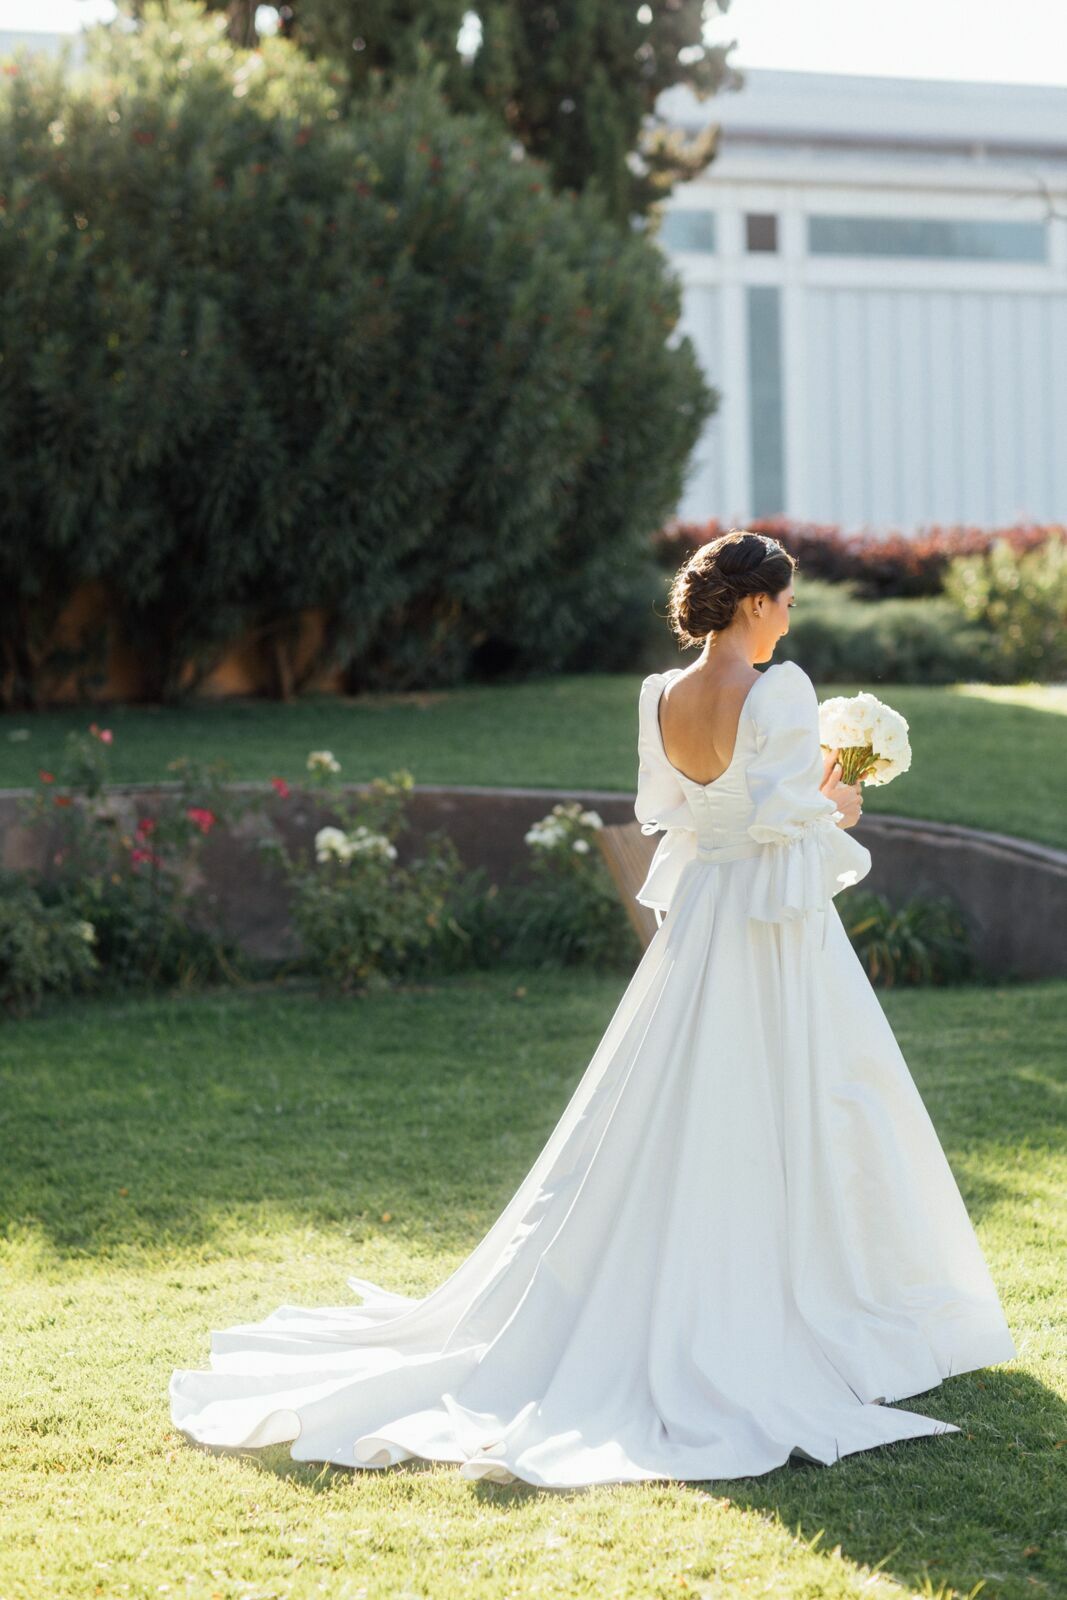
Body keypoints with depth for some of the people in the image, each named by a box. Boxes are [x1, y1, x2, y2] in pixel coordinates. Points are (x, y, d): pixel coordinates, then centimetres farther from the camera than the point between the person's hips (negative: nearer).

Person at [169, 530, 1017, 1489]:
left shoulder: (665, 698, 3)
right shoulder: (780, 693, -17)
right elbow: (783, 816, -21)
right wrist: (836, 814, 1)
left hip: (697, 918, 7)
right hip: (779, 932, -7)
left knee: (675, 1123, 12)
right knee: (799, 1115, 4)